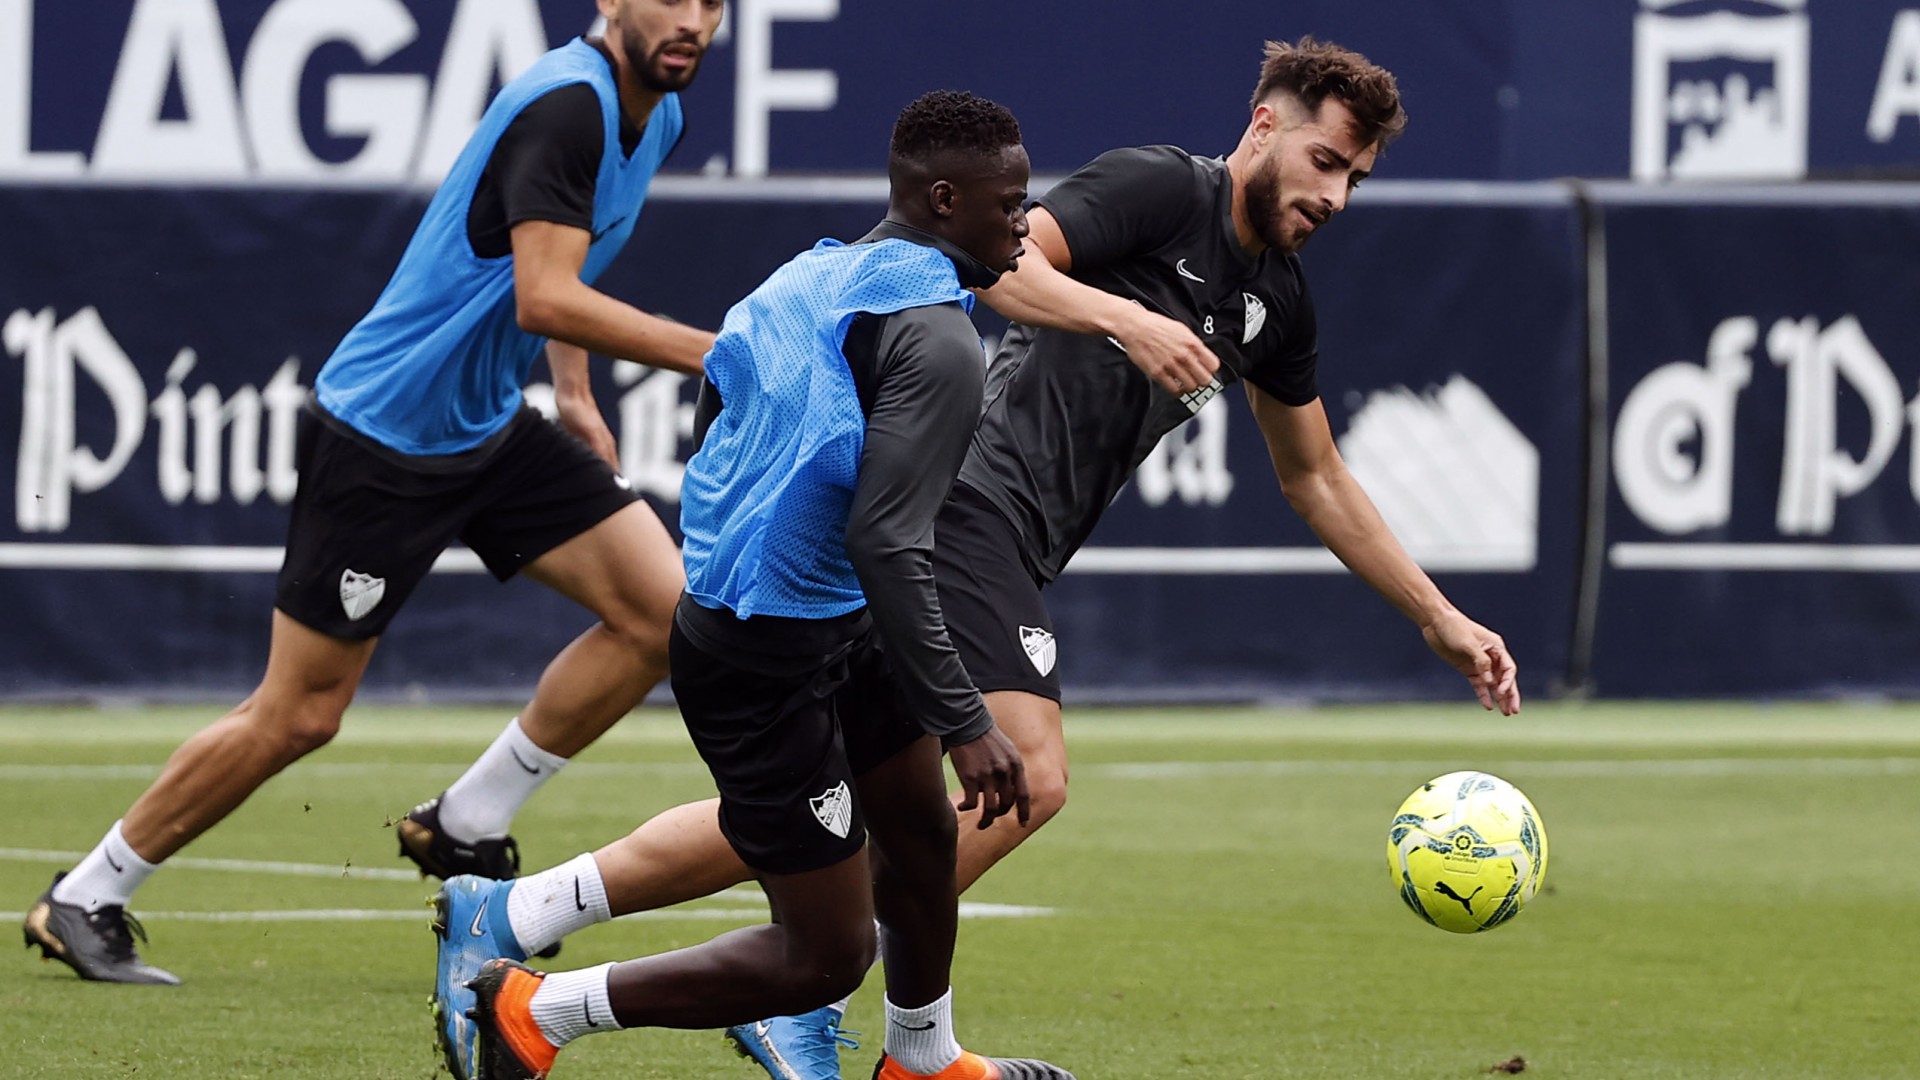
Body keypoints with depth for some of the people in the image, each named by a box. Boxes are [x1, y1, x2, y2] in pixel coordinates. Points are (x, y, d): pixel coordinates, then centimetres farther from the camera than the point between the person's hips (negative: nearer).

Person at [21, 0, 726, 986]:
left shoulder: (657, 115, 6)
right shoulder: (567, 105, -24)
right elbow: (543, 299, -34)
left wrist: (574, 388, 20)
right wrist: (712, 356, -37)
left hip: (488, 426, 9)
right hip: (382, 431, -9)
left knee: (660, 609, -6)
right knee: (296, 716, -3)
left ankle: (464, 828, 7)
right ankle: (83, 901, 14)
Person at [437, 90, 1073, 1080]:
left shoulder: (815, 275, 5)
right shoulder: (936, 341, -21)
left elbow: (706, 435, 15)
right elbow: (887, 544, -28)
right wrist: (964, 724, -25)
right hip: (770, 663, -10)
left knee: (922, 831, 26)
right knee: (825, 956, -1)